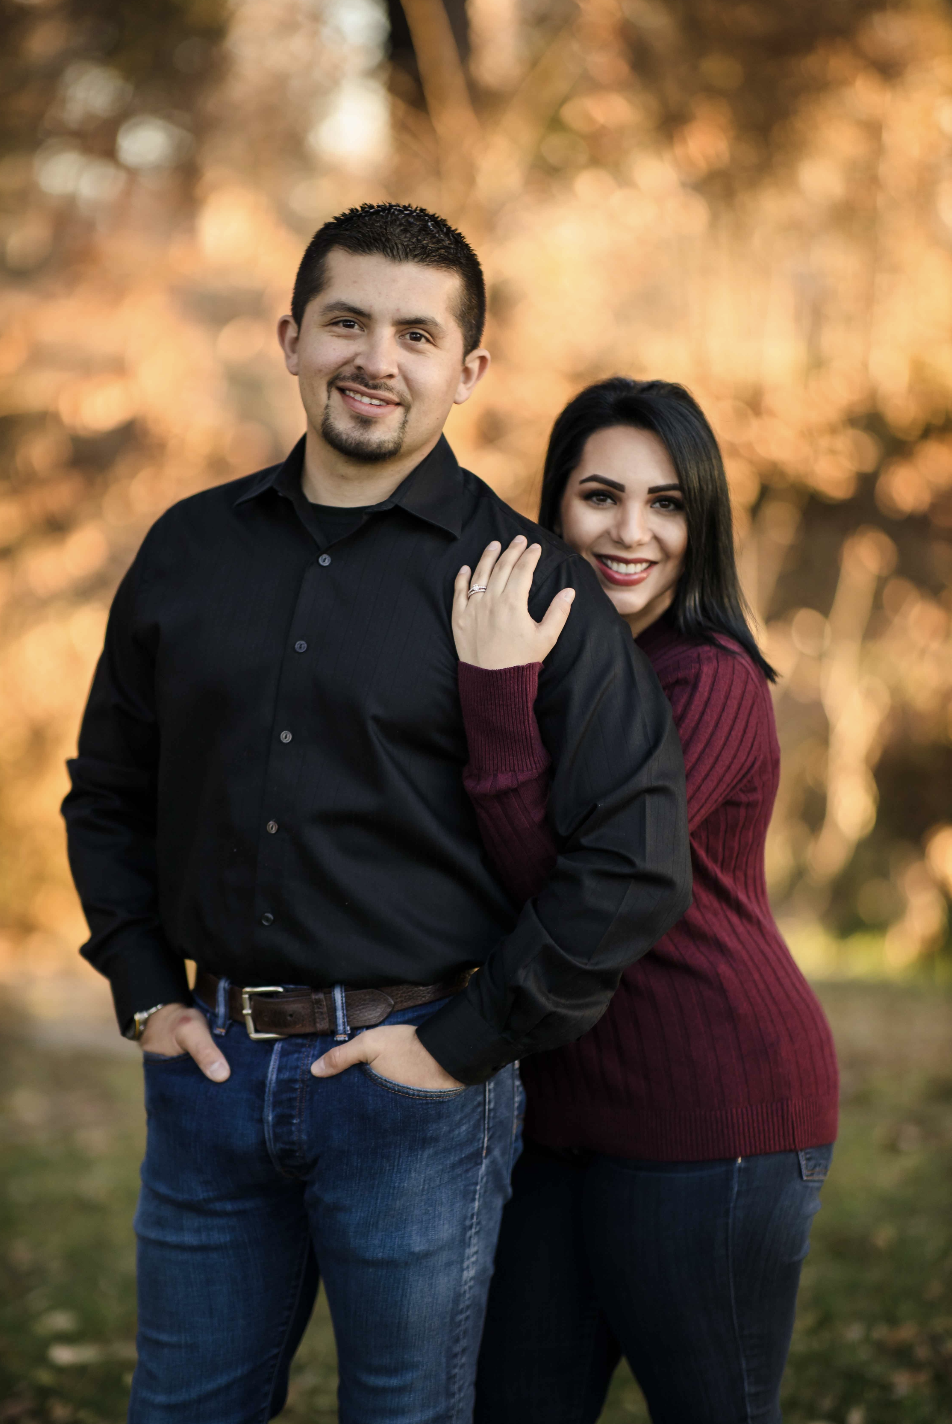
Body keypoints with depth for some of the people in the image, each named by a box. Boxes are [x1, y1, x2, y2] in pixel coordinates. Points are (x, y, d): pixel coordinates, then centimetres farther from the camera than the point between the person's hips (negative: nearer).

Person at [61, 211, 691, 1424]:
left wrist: (470, 1045, -12)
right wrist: (144, 991, 7)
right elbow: (109, 791, 18)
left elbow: (635, 857, -11)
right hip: (212, 1065, 4)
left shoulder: (521, 580, -6)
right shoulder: (189, 549, 7)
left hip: (413, 1080, -3)